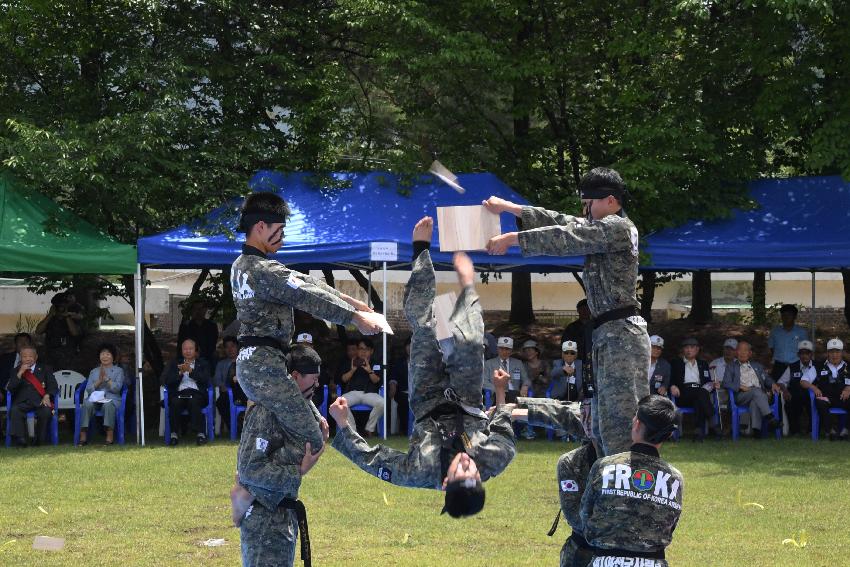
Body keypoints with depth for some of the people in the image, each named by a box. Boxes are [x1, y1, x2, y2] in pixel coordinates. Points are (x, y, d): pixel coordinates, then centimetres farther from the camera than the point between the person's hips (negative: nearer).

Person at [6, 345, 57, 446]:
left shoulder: (44, 369, 19)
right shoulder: (16, 371, 19)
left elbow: (53, 385, 9)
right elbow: (10, 388, 6)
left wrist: (47, 396, -12)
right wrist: (20, 373, -4)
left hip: (40, 401, 0)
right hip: (22, 402, 0)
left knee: (46, 411, -33)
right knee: (15, 411, -33)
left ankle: (40, 440, -19)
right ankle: (20, 439, -38)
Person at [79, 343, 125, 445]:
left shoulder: (118, 371, 16)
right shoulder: (94, 371, 23)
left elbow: (117, 388, 0)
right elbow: (89, 390, 10)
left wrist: (106, 378, -10)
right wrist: (99, 381, -4)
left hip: (112, 399, -2)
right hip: (95, 398, 2)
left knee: (108, 405, -38)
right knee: (87, 404, -33)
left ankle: (110, 435, -42)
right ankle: (83, 435, -37)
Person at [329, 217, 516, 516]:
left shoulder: (420, 475, -43)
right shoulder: (492, 464, -37)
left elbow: (369, 458, -29)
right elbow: (505, 438, -12)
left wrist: (343, 424, -31)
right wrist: (501, 395, -3)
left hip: (429, 408, -1)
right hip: (468, 407, 1)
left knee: (424, 329, -12)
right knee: (467, 341, -19)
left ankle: (422, 250, 15)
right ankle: (467, 284, 20)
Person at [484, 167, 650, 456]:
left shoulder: (618, 228, -12)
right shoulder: (602, 228, 18)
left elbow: (563, 238, -16)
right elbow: (561, 222, 22)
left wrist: (511, 239, -10)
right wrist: (508, 207, 21)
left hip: (622, 335, -11)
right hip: (609, 335, 11)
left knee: (620, 421, -14)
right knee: (604, 424, 13)